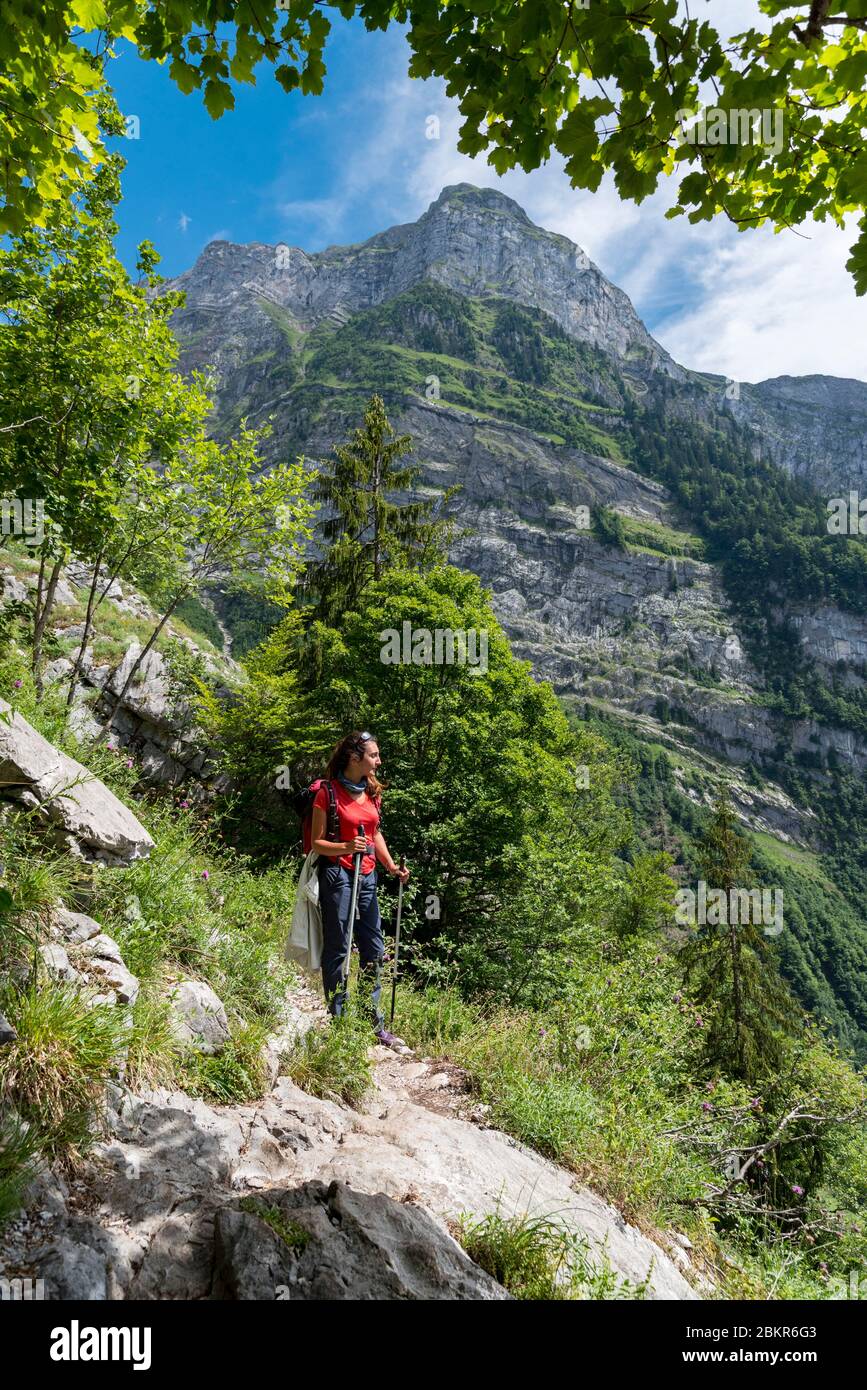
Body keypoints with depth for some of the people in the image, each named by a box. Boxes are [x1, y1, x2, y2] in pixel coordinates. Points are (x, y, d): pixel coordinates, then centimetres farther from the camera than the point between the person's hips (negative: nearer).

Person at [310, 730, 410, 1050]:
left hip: (367, 876, 7)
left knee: (374, 950, 10)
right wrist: (346, 847, -25)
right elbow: (316, 843, -8)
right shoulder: (328, 793, -10)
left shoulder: (372, 792, 9)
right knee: (338, 949, 0)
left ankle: (375, 1024, 21)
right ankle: (337, 1021, 12)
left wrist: (391, 866, 6)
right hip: (337, 874, -7)